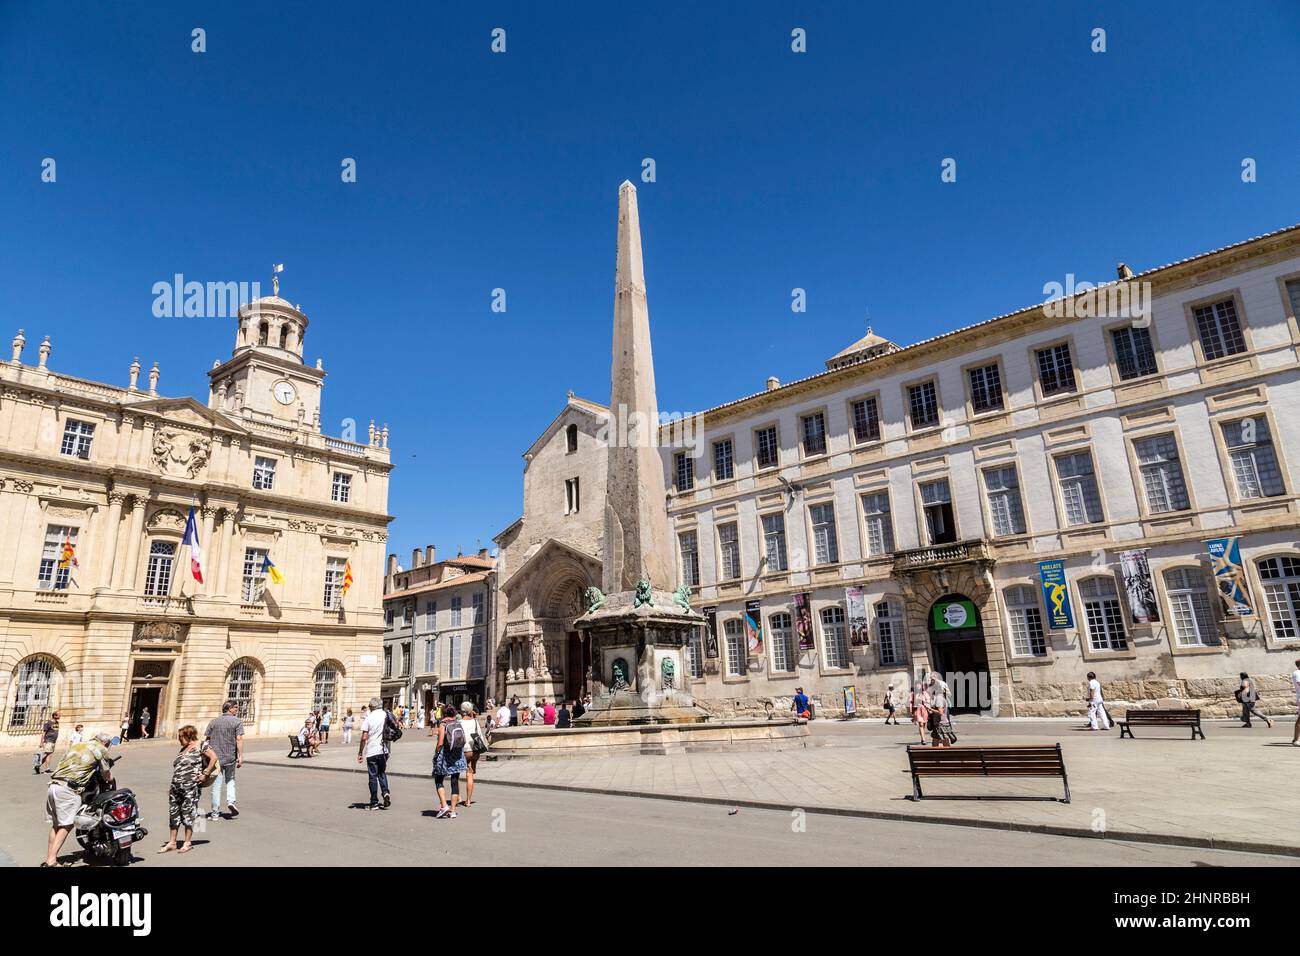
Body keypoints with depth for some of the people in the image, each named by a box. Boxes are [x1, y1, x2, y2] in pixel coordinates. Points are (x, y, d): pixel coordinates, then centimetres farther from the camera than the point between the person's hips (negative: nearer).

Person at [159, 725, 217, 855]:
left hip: (190, 787, -7)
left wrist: (205, 774, -15)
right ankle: (171, 843, 22)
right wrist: (173, 786, 15)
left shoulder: (200, 746, -7)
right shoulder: (183, 749, 17)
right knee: (173, 814, 11)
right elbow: (178, 769, 20)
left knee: (188, 814, 0)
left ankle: (188, 843, 11)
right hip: (176, 787, 7)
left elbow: (214, 757, -16)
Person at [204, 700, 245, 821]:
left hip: (215, 757, 2)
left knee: (216, 785, 7)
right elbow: (239, 739, -13)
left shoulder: (213, 721, 7)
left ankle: (215, 813, 10)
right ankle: (231, 801, 3)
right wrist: (241, 756, -11)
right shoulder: (237, 721, -5)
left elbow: (205, 739, 5)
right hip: (230, 757, -2)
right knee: (230, 780, 21)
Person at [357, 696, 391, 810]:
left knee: (373, 776, 5)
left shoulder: (369, 717, -8)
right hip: (384, 750, 3)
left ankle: (374, 803, 9)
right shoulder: (387, 715, 1)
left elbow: (364, 737, -11)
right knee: (382, 773, 20)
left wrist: (360, 753, -2)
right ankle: (386, 792, -1)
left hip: (371, 751, -3)